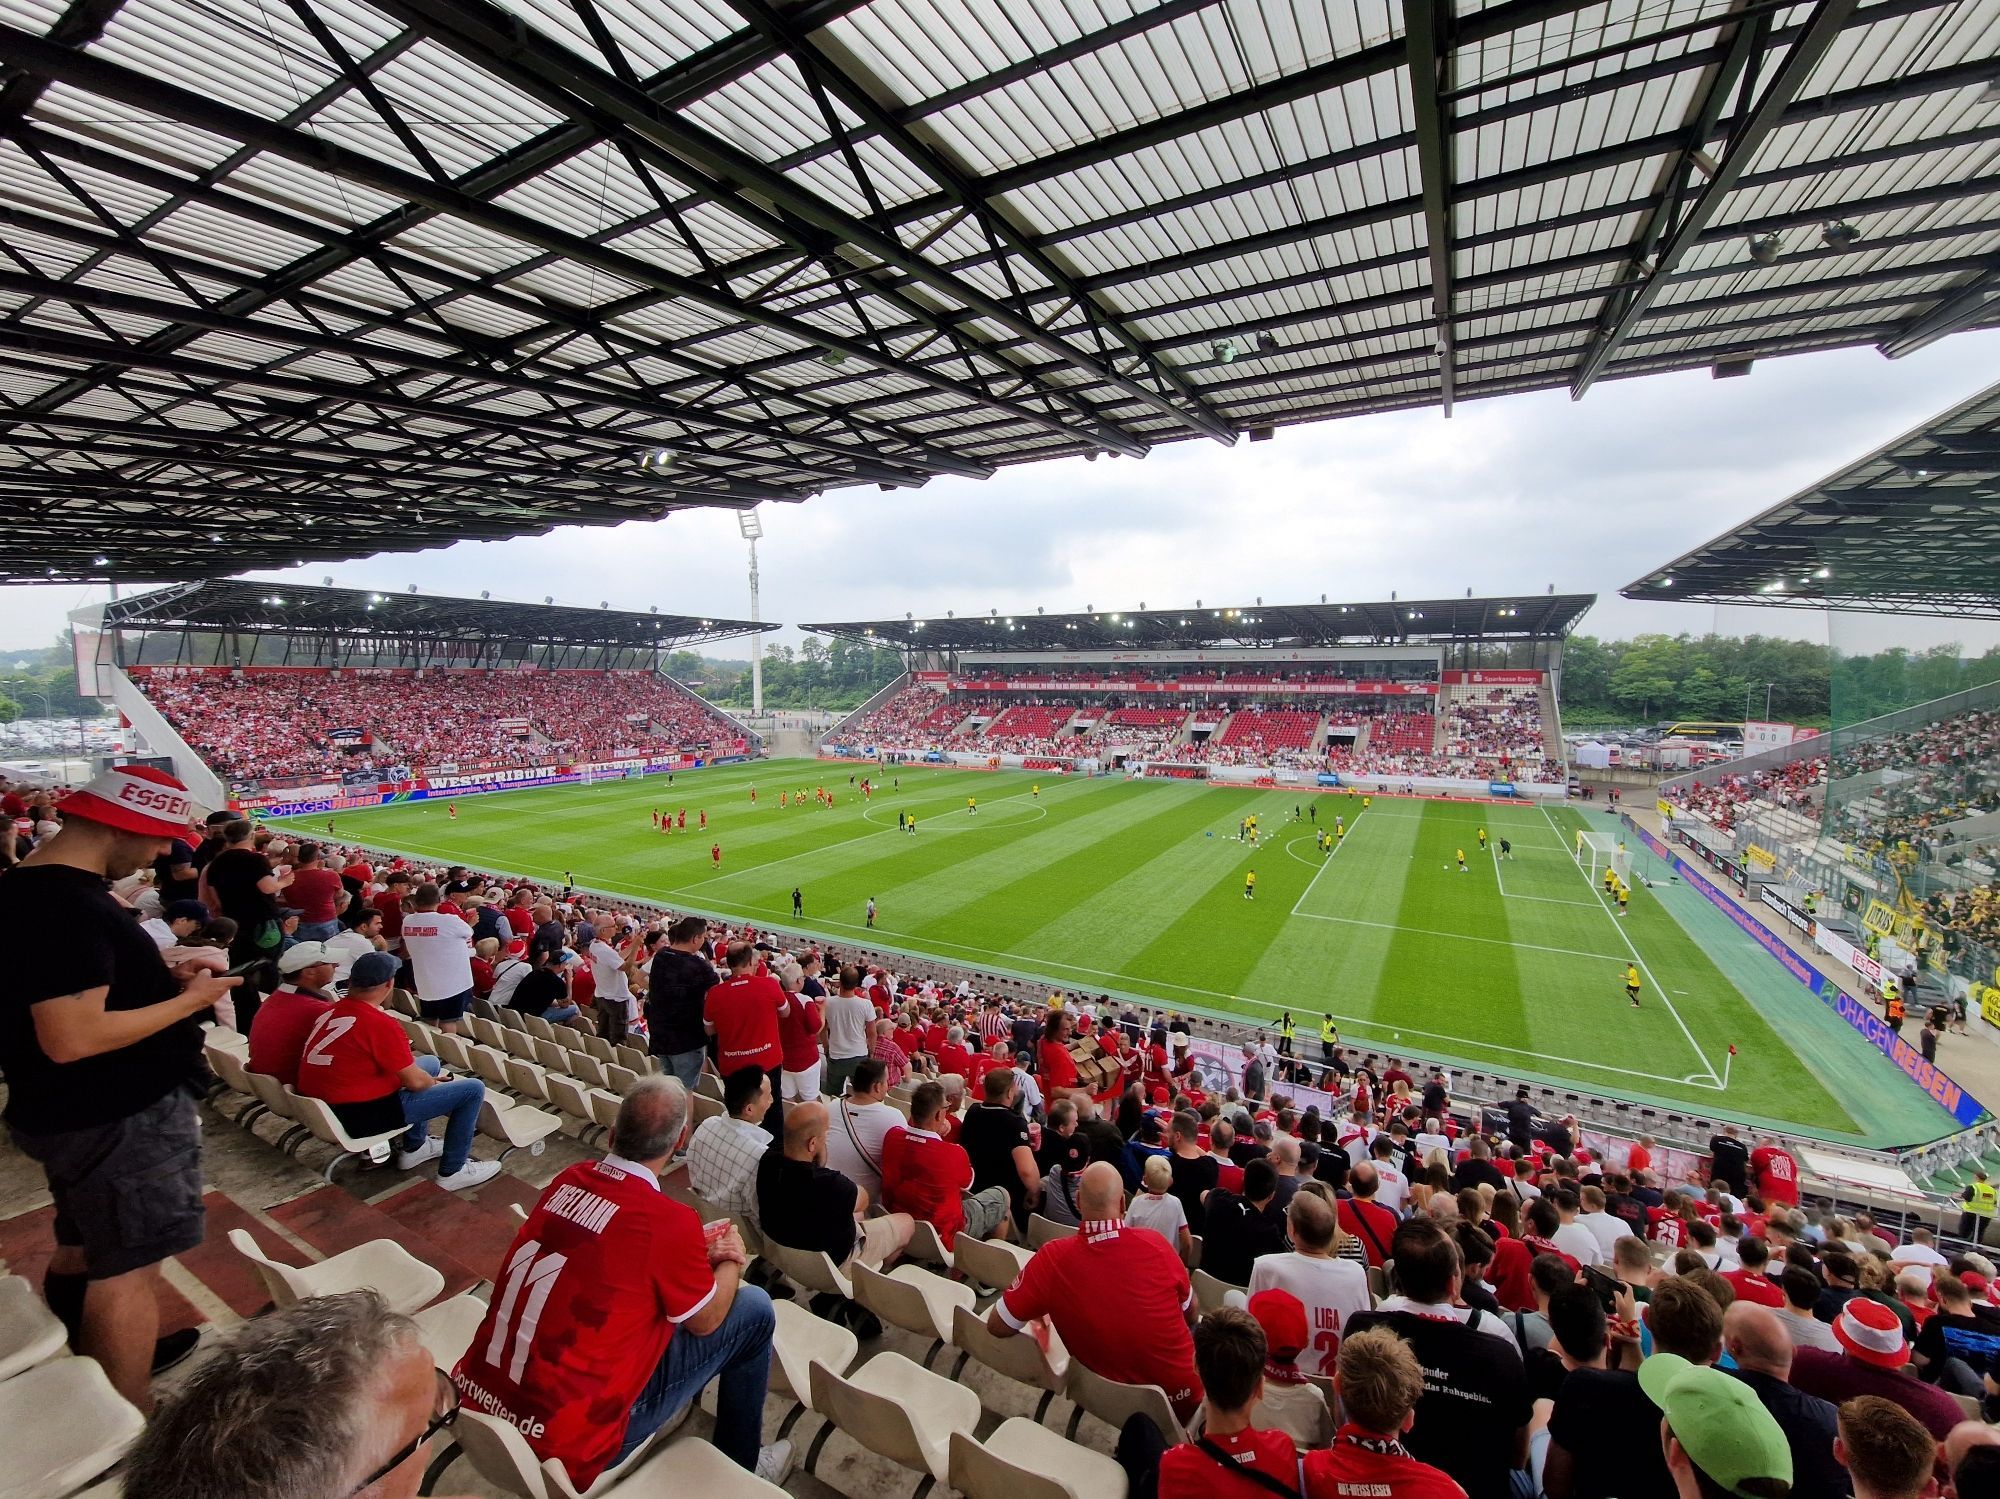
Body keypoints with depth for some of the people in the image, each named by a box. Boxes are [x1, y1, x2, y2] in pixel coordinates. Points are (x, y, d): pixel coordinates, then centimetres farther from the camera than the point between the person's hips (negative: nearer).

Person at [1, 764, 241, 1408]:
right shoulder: (69, 905, -28)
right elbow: (71, 1038, -30)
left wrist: (161, 977, 5)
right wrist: (189, 999, -20)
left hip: (82, 1113, 10)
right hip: (119, 1119, -10)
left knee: (81, 1248, 26)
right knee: (128, 1270, 1)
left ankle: (93, 1354, 46)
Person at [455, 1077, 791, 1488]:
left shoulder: (569, 1179, -4)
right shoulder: (670, 1221, -22)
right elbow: (705, 1321, -5)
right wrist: (731, 1262, 13)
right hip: (566, 1443, -6)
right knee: (754, 1309, 2)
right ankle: (742, 1466, 25)